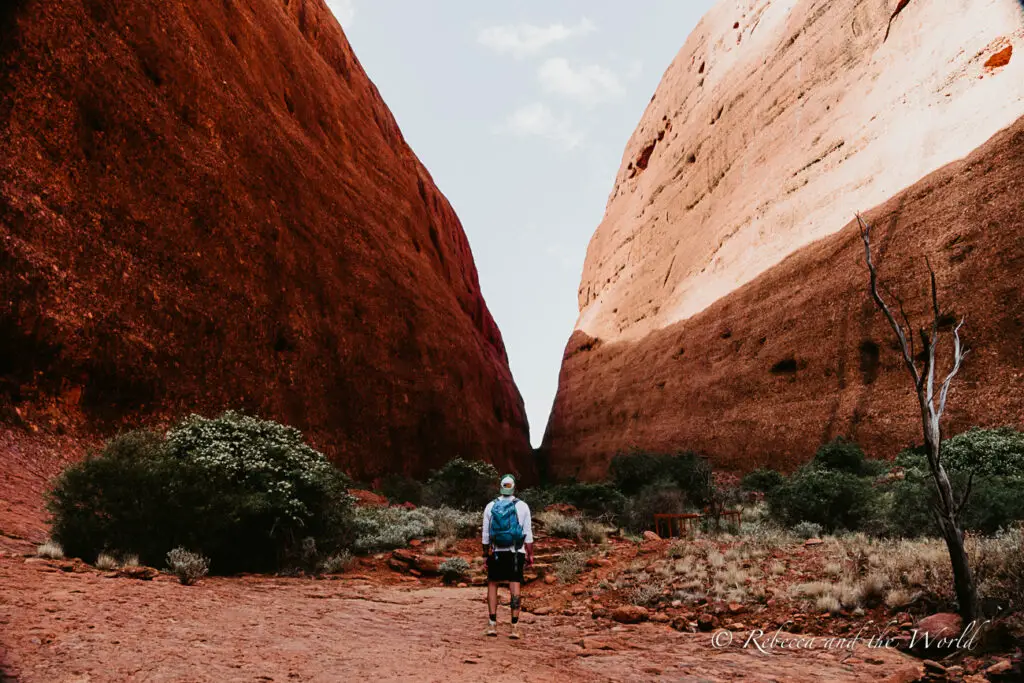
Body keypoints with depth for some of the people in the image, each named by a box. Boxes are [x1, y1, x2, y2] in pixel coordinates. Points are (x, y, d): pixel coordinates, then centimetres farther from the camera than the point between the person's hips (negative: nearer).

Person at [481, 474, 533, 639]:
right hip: (516, 552, -1)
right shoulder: (522, 506, 0)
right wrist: (530, 554, 3)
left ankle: (492, 625, 7)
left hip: (496, 552, 1)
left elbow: (485, 534, 6)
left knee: (492, 584, 11)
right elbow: (528, 533, -1)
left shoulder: (490, 506, 2)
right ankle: (515, 627, -1)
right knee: (515, 585, 0)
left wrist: (485, 553, 14)